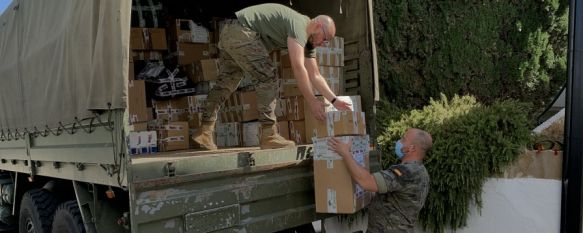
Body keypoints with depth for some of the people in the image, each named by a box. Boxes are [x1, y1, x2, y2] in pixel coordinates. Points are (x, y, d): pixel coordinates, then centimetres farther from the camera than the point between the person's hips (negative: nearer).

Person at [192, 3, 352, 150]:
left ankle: (205, 132, 16)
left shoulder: (307, 37, 12)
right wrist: (312, 101, -24)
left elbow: (315, 76, 11)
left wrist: (334, 101, 5)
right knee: (268, 77, -13)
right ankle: (268, 135, -13)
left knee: (225, 83, 12)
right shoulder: (299, 25, -17)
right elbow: (298, 67, -26)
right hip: (240, 31, -10)